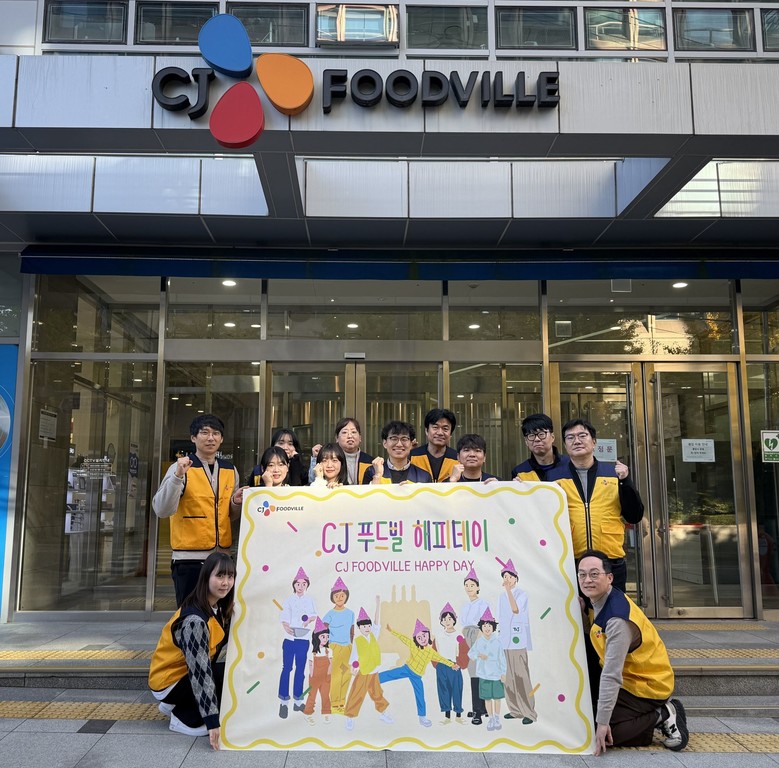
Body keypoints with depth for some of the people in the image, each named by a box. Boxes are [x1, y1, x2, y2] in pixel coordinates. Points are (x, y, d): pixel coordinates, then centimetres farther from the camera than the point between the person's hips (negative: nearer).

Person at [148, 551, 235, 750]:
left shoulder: (219, 608, -3)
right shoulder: (194, 619, -29)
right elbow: (200, 671, -32)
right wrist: (212, 721, -32)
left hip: (187, 673, 9)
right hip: (168, 682, -9)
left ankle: (176, 706, 9)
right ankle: (184, 719, -5)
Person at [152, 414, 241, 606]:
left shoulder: (230, 470, 9)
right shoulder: (181, 468, -5)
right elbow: (162, 510, -17)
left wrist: (237, 503, -1)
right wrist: (178, 476, -27)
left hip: (222, 556, 5)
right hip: (190, 557, -5)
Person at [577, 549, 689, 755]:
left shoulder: (617, 619, -30)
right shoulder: (601, 601, -1)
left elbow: (611, 675, -30)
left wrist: (603, 722, -28)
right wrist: (581, 613, -11)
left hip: (647, 687, -9)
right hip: (633, 677, 9)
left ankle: (660, 717, -4)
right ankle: (661, 713, 11)